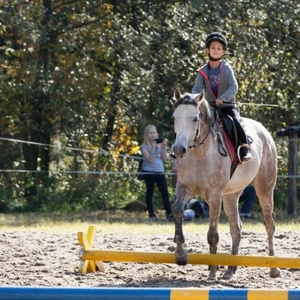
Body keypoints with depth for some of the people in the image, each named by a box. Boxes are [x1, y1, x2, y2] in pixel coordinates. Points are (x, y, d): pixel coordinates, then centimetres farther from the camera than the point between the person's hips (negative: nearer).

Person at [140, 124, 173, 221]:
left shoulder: (160, 144, 12)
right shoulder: (144, 146, -1)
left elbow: (164, 158, 7)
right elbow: (150, 159, -12)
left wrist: (164, 148, -8)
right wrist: (153, 148, -22)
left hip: (160, 171, 4)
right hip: (149, 171, -4)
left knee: (165, 192, -2)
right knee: (150, 192, 0)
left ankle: (169, 214, -5)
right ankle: (151, 214, 3)